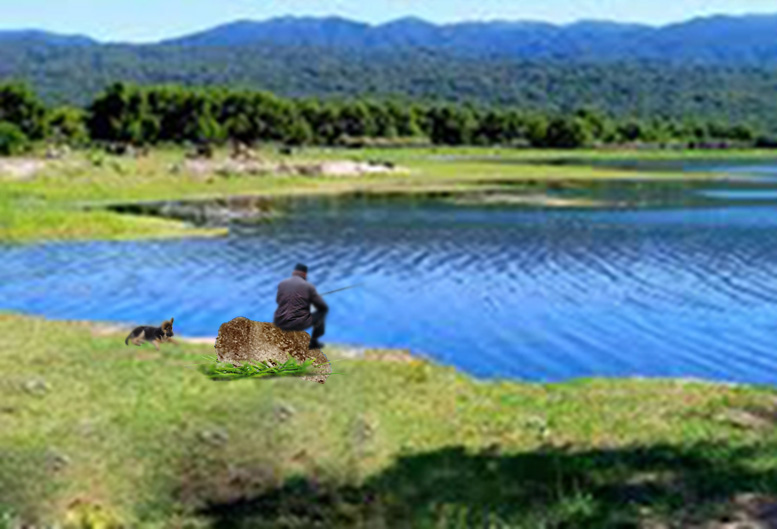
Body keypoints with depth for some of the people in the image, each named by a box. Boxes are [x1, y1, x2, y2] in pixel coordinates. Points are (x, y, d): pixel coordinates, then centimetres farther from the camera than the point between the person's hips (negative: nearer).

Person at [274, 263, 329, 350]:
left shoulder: (282, 284, 8)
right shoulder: (309, 286, -1)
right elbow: (324, 306, 6)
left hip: (280, 323, 4)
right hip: (300, 324, -4)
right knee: (322, 311, 22)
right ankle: (313, 342, 24)